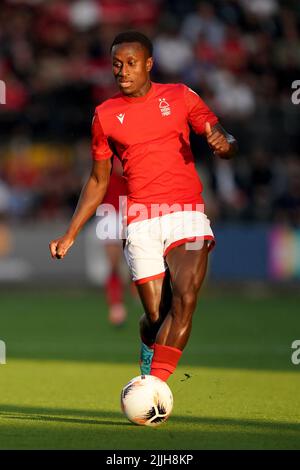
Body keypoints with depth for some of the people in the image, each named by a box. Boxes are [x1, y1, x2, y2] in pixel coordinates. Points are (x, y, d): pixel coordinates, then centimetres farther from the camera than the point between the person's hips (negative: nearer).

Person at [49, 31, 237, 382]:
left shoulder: (179, 97, 7)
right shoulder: (105, 115, 10)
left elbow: (227, 145, 8)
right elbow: (98, 181, 19)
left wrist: (223, 143, -18)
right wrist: (70, 235, 14)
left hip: (186, 214, -1)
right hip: (140, 221, 1)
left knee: (185, 298, -23)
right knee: (156, 316, -3)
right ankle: (149, 358, 32)